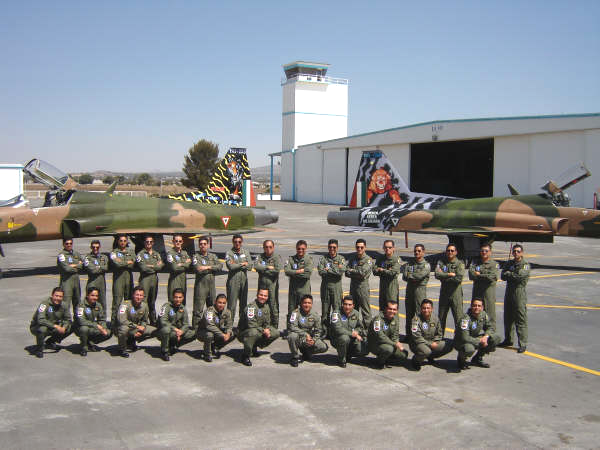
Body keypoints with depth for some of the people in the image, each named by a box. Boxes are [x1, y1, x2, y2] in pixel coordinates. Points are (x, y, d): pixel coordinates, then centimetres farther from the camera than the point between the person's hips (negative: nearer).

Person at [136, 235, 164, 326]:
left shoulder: (157, 254, 16)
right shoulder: (140, 254, 1)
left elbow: (160, 266, 1)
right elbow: (143, 268, -12)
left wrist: (151, 266, -10)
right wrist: (156, 267, -3)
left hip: (154, 278, 5)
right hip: (145, 278, -5)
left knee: (152, 301, 12)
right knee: (143, 301, -12)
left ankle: (153, 321, 20)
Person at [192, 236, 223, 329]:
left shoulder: (213, 256, 14)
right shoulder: (196, 256, -1)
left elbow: (220, 266, -1)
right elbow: (198, 270, -16)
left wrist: (208, 267, -12)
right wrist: (212, 269, -12)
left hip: (211, 285, 5)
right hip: (200, 285, -5)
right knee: (198, 309, -7)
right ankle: (195, 328, -2)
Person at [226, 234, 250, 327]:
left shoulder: (246, 253, 11)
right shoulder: (229, 253, -1)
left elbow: (249, 266, -1)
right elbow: (230, 266, -15)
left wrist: (236, 265, -8)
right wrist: (242, 264, -6)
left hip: (244, 280, 4)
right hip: (233, 281, -4)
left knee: (243, 304, 9)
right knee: (232, 305, -4)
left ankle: (242, 325, 19)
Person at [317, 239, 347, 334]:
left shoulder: (341, 258, 5)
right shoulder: (323, 258, 6)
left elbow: (342, 271, -11)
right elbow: (320, 271, -9)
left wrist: (328, 270, -9)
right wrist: (335, 270, -10)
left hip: (336, 286, -1)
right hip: (325, 286, 1)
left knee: (337, 309, -2)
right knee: (325, 309, 6)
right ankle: (324, 330, 14)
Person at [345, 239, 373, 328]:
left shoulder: (368, 260, -7)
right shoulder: (353, 258, 9)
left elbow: (363, 272, -20)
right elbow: (347, 273, 1)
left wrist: (351, 271, -7)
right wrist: (357, 274, -14)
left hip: (363, 287, -6)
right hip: (353, 286, 6)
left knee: (365, 310, -3)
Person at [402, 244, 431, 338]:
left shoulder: (426, 265, 0)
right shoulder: (408, 264, 14)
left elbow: (420, 276, -15)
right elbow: (404, 277, 0)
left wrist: (409, 275, -3)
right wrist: (415, 278, -11)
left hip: (420, 290, -4)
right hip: (409, 289, 4)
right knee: (409, 314, 9)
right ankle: (408, 335, 16)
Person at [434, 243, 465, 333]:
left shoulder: (460, 264, -1)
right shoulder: (441, 262, 6)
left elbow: (459, 278, -15)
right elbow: (437, 274, -11)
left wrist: (444, 277, -9)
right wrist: (450, 274, -15)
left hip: (456, 293, -3)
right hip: (444, 293, 3)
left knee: (459, 317, -4)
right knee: (441, 317, 12)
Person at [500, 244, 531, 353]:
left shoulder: (525, 265, -3)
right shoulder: (510, 263, 15)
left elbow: (521, 275, -19)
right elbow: (503, 276, 3)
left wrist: (509, 274, -4)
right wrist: (514, 276, -12)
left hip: (520, 293, -7)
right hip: (509, 292, 7)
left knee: (521, 319, -8)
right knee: (508, 318, 14)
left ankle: (523, 344, -5)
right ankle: (508, 340, 28)